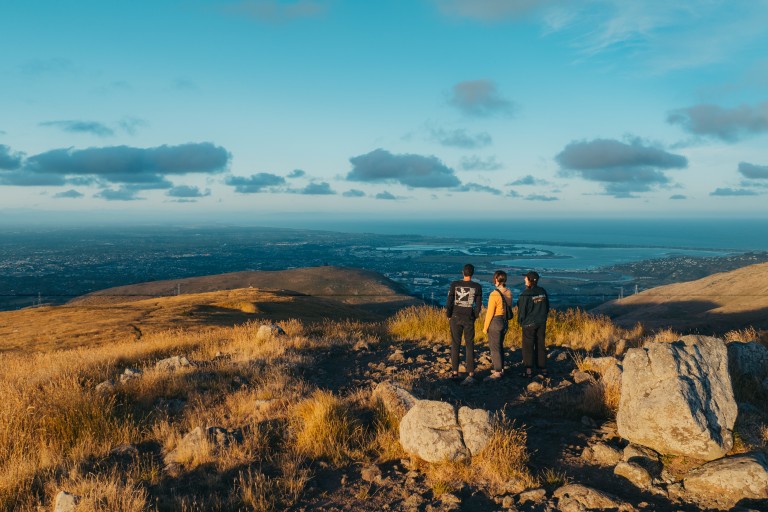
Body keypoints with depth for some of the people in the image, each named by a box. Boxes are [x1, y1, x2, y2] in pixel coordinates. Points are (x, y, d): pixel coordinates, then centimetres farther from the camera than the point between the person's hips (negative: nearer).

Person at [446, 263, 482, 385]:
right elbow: (478, 305, -2)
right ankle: (471, 374, -2)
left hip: (456, 318, 0)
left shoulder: (454, 284, -7)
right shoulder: (477, 287, -5)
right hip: (469, 320, 0)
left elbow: (449, 303, -8)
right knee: (469, 346, 4)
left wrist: (449, 316, 7)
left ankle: (455, 373, 14)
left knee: (455, 345, 10)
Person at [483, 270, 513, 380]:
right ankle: (501, 369, 29)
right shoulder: (509, 293, 0)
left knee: (494, 348, 2)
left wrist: (485, 327, -7)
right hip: (505, 322, 8)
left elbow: (490, 313, -17)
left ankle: (497, 373, 8)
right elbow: (509, 308, 9)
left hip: (495, 322, -8)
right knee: (500, 346, 20)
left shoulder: (494, 295, -22)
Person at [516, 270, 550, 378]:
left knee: (528, 347, 3)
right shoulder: (542, 291, 0)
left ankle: (528, 370, 4)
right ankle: (543, 368, 19)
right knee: (540, 345, 14)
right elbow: (547, 307, 9)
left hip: (529, 324, -5)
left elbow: (522, 310, -13)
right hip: (541, 323, 5)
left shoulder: (525, 294, -19)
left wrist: (520, 321, 4)